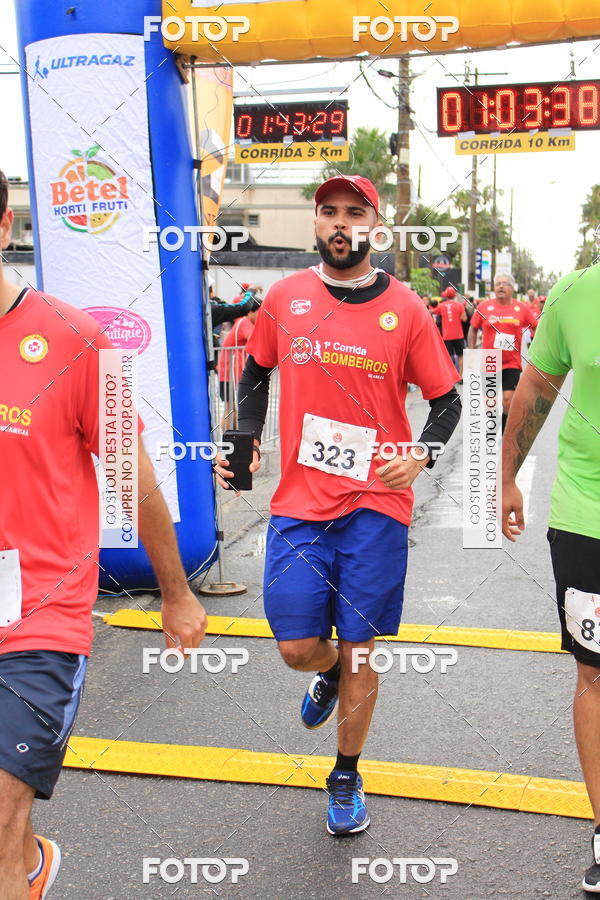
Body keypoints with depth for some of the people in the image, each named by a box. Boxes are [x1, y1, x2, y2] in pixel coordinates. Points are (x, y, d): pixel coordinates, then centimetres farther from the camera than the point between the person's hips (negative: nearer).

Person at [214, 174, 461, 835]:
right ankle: (329, 672, 40)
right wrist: (247, 440, 4)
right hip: (299, 505, 2)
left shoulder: (404, 309, 0)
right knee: (297, 648, 0)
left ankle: (346, 779, 30)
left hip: (376, 505, -1)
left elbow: (446, 399, 6)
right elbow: (257, 372, 19)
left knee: (358, 650, 6)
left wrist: (421, 455, -13)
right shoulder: (284, 298, 5)